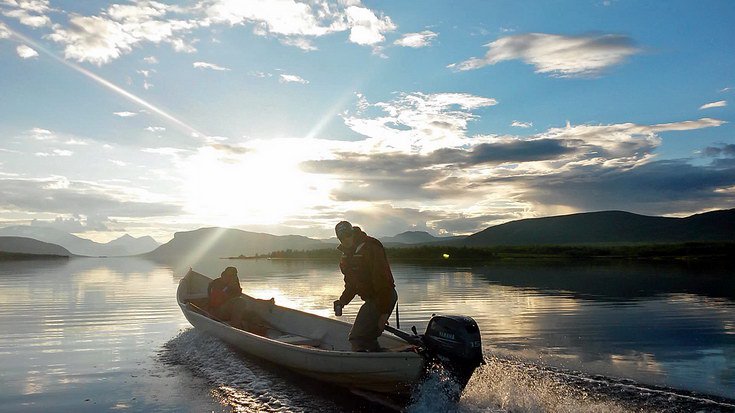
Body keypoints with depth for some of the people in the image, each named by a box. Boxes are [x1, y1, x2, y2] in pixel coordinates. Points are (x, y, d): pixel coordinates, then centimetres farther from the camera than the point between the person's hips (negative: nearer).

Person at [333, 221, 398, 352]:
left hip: (384, 298, -10)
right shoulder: (347, 254, 11)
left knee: (357, 338, -14)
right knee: (367, 338, 18)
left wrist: (384, 312, -26)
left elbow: (381, 280, -24)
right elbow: (351, 284, 19)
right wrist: (342, 301, 2)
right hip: (371, 299, 10)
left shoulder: (370, 248, -19)